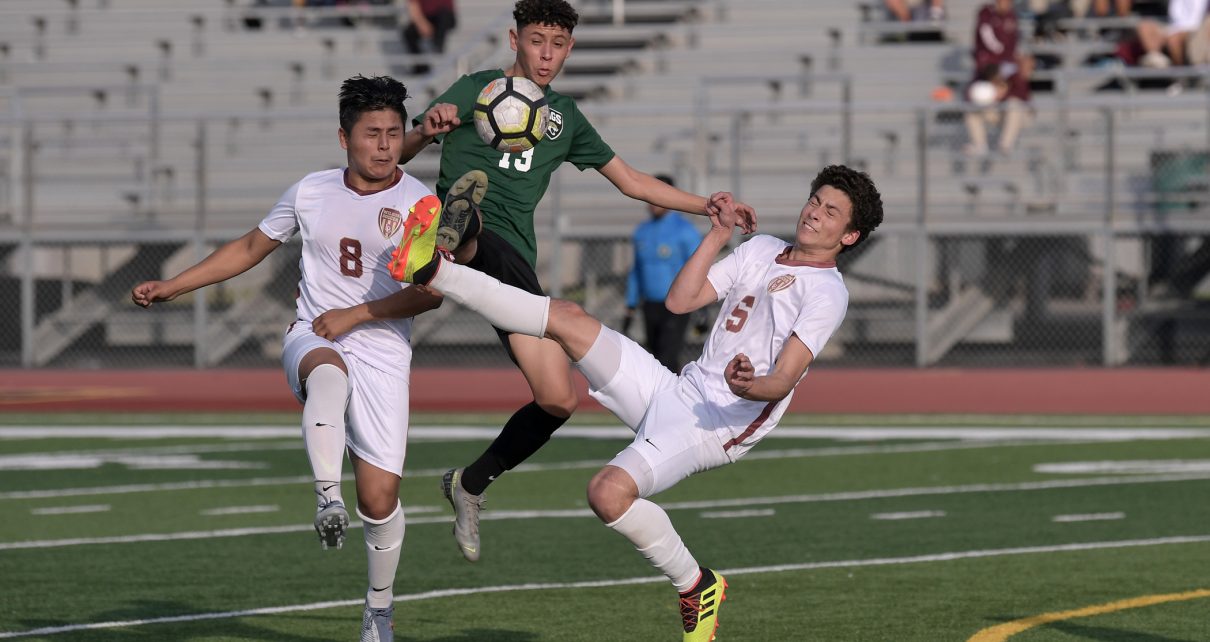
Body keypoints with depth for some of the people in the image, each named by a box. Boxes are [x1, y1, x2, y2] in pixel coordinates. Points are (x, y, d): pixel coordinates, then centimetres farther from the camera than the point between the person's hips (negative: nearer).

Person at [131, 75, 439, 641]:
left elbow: (431, 291, -9)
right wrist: (170, 287, 17)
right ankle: (327, 498, -47)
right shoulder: (310, 193, 6)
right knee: (328, 375, -40)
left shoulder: (419, 204, -4)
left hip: (382, 355, -1)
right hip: (311, 339, 1)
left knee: (379, 497, -4)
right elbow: (251, 248, 20)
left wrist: (355, 314, -16)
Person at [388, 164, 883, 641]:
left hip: (714, 428, -8)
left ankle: (695, 585, -8)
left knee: (608, 493, -29)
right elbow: (679, 301, 12)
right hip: (672, 390, 8)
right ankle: (434, 271, -5)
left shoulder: (827, 292, -9)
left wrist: (748, 387, -41)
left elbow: (782, 382, -20)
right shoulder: (762, 249, 16)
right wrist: (718, 235, 8)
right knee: (567, 318, -5)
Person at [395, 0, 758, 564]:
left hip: (513, 259, 5)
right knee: (471, 193, -42)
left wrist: (711, 207, 26)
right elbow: (401, 152, 1)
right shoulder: (478, 90, 11)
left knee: (558, 399, -2)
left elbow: (630, 180, 34)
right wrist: (426, 130, -24)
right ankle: (448, 239, -77)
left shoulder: (564, 116, 25)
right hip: (470, 236, -5)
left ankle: (470, 484, 17)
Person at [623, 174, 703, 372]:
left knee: (667, 362, -17)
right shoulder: (643, 231, 8)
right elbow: (637, 272, 17)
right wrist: (630, 310, 15)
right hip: (651, 309, 7)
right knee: (663, 361, 11)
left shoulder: (685, 231, -12)